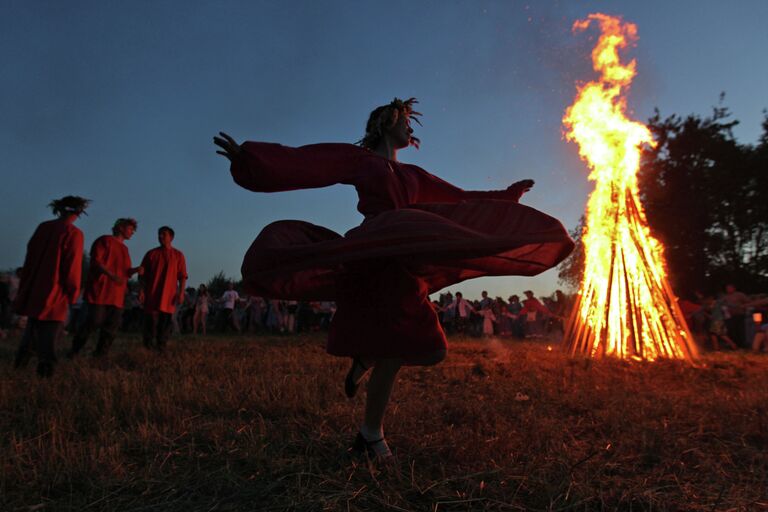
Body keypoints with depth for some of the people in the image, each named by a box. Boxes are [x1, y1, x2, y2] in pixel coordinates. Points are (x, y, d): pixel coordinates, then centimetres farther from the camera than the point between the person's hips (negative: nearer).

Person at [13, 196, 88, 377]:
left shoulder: (43, 227, 6)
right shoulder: (73, 233, -12)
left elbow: (29, 258, 11)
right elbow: (73, 268, -14)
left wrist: (24, 288, 19)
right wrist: (73, 294, -3)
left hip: (32, 291, 6)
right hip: (54, 294, -6)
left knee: (33, 328, 21)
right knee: (49, 331, -1)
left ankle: (20, 363, 27)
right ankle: (44, 368, -5)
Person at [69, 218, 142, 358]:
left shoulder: (124, 249, 23)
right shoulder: (105, 240, 1)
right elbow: (95, 260, -11)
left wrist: (135, 270, 1)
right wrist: (111, 275, -23)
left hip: (117, 295, 7)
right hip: (100, 290, -7)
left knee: (112, 325, 1)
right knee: (93, 321, -9)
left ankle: (100, 353, 10)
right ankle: (74, 350, 7)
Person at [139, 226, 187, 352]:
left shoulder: (178, 255, 8)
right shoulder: (151, 253, 10)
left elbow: (182, 276, 3)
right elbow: (142, 274, 10)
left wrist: (181, 292, -7)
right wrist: (142, 290, -1)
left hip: (168, 296, 0)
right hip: (152, 294, 1)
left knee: (165, 322, 1)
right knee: (150, 321, -1)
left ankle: (161, 348, 8)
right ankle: (147, 348, 7)